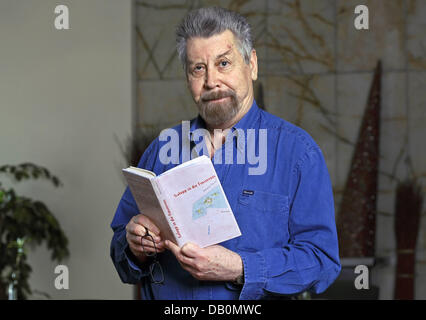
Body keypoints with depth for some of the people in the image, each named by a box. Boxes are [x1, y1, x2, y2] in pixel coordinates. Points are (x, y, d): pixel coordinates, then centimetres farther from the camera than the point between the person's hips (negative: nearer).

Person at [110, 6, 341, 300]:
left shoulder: (297, 151, -1)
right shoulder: (161, 150, 12)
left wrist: (239, 270, -18)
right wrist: (136, 248, -6)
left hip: (253, 313, -3)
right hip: (164, 303, 4)